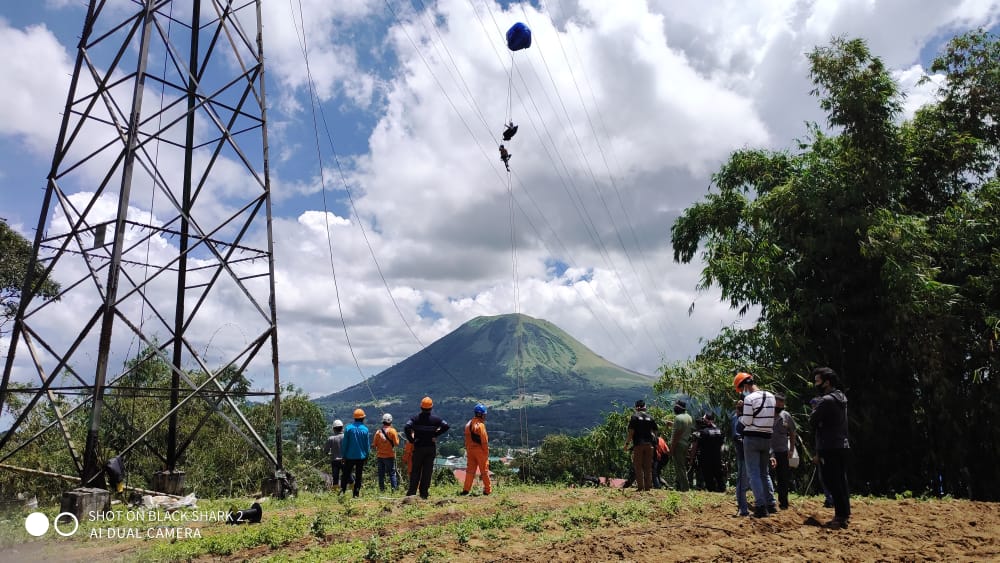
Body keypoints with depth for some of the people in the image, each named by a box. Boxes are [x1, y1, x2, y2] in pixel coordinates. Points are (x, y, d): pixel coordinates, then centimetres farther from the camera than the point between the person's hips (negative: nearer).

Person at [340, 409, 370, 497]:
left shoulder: (349, 428, -7)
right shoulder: (365, 429, -5)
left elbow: (344, 443, -3)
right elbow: (367, 444, 1)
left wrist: (344, 455, 5)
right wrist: (366, 456, 12)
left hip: (350, 456, 0)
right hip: (361, 456, 0)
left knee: (346, 474, 11)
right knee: (358, 476, 8)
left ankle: (342, 490, -2)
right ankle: (356, 493, 7)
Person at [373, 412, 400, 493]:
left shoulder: (378, 432, 2)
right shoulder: (392, 431, -9)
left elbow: (374, 444, 4)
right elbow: (396, 443, -10)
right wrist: (397, 437, 7)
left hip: (380, 456, 3)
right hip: (389, 456, -3)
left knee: (381, 474, 9)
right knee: (392, 473, 3)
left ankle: (382, 489, 11)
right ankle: (394, 489, -2)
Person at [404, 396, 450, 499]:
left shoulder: (415, 418, -3)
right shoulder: (435, 418, -2)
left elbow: (407, 428, -17)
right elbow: (446, 426, -14)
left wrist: (411, 440, -6)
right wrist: (436, 434, -5)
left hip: (418, 447, 0)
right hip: (431, 448, 0)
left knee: (415, 471, 8)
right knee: (427, 471, 6)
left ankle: (411, 492, 5)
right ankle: (424, 493, 6)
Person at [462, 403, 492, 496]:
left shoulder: (468, 424, 10)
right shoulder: (480, 425, -15)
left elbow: (467, 439, 12)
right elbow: (484, 441, -16)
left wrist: (467, 450, 16)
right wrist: (486, 452, -9)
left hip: (470, 450, 6)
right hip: (480, 450, -6)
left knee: (470, 469, 10)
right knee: (484, 470, 4)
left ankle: (466, 489, 6)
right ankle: (487, 490, 10)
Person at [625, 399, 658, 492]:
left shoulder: (634, 417, -3)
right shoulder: (650, 417, 9)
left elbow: (631, 432, -9)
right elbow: (656, 431, 8)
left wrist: (627, 443, -3)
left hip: (638, 444, -4)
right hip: (649, 444, 4)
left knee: (638, 467, 1)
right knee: (648, 467, 10)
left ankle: (640, 487, -2)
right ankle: (648, 486, 10)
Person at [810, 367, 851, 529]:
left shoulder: (826, 400, -17)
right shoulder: (841, 398, 13)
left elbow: (812, 421, -14)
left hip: (829, 448, -9)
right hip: (842, 445, 9)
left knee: (833, 483, -5)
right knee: (841, 481, 14)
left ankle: (840, 517, -4)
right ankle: (845, 514, 20)